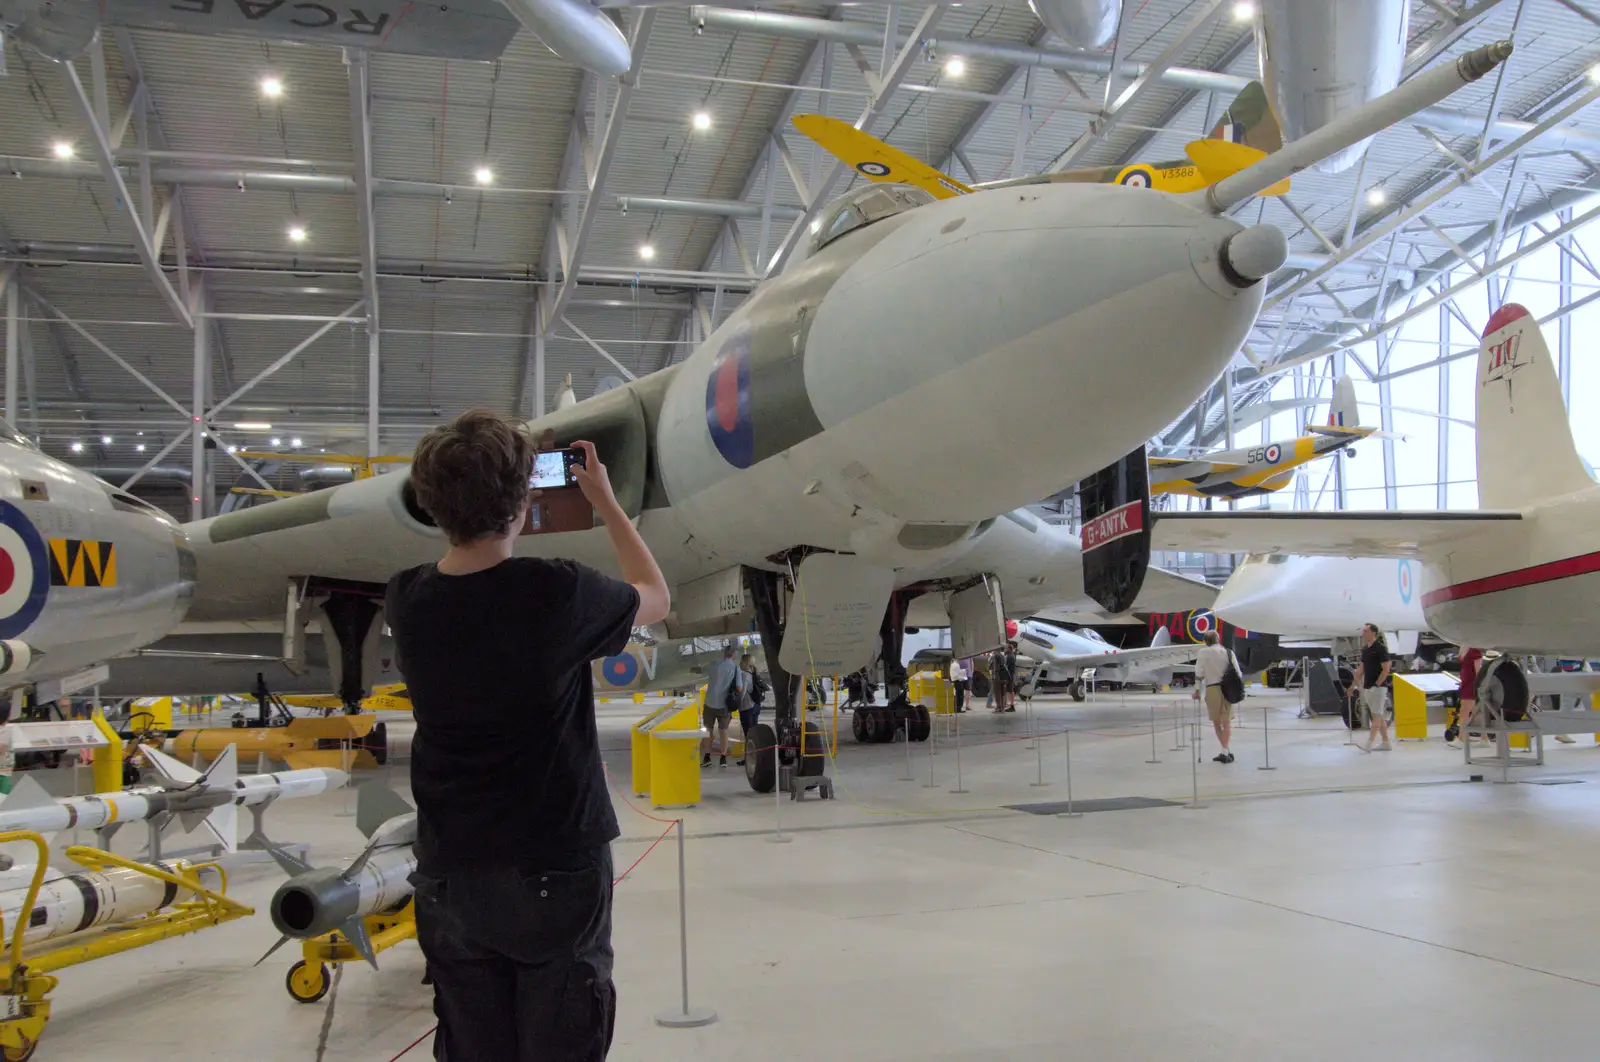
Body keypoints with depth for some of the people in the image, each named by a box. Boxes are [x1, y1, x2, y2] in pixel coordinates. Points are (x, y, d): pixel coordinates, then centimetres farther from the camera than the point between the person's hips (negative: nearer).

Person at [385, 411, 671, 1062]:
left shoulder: (406, 601, -7)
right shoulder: (555, 594, -20)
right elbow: (655, 599, 2)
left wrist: (470, 503, 18)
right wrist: (605, 502, 11)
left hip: (449, 872, 4)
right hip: (553, 867, -4)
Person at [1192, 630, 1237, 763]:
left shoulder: (1203, 653, 0)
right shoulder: (1228, 652, 6)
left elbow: (1199, 673, -3)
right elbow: (1238, 673, 6)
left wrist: (1197, 691, 5)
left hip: (1212, 689, -2)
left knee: (1216, 722, 12)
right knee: (1226, 722, 6)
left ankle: (1227, 751, 15)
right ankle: (1225, 752, -4)